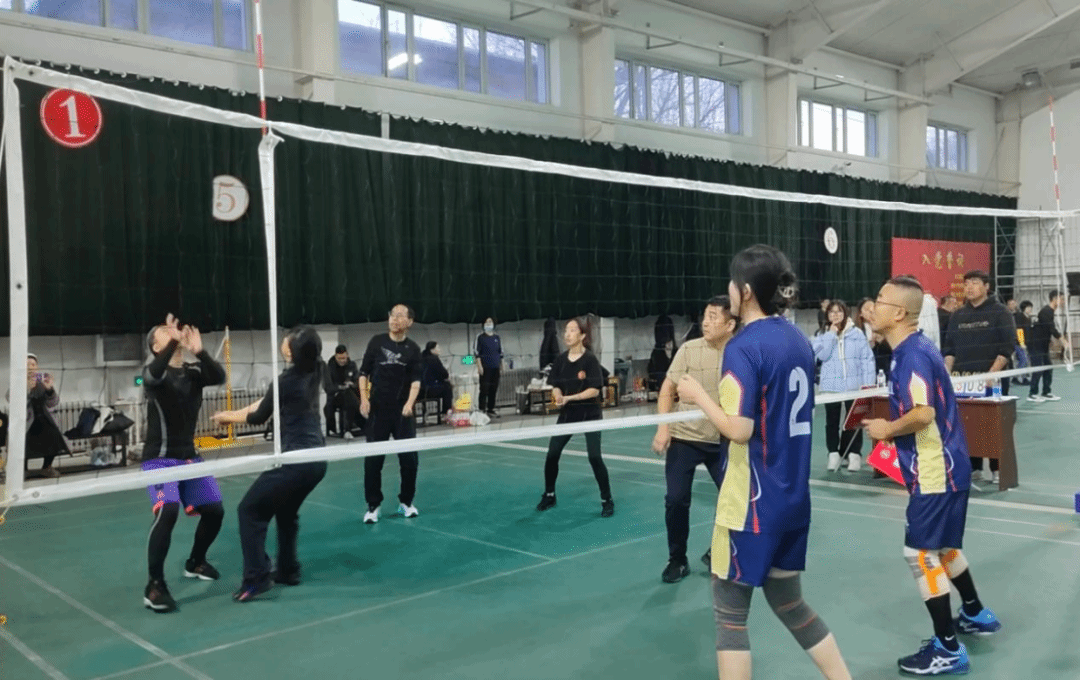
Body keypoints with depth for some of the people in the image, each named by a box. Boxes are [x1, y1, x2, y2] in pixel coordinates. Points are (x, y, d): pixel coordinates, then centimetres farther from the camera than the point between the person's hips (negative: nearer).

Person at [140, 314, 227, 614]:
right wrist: (173, 343, -40)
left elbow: (219, 377, -15)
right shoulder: (154, 372, -10)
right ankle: (155, 586, -18)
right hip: (160, 458, -6)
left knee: (214, 511, 9)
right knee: (167, 511, -27)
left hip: (189, 456, 6)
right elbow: (153, 376, -35)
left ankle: (195, 563, 34)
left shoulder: (193, 372, 4)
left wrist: (200, 351, -28)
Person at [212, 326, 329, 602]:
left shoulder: (287, 379, -14)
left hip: (297, 460, -8)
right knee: (285, 511, 26)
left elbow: (259, 418, 1)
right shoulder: (312, 373, 8)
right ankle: (288, 571, 29)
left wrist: (228, 417, 17)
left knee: (250, 511, 3)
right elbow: (272, 400, 17)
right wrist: (237, 413, 14)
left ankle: (256, 578, -3)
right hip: (316, 459, 8)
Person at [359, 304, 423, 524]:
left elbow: (416, 380, -6)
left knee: (410, 458, 2)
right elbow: (364, 372, 6)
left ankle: (406, 502, 20)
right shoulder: (377, 341, 3)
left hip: (403, 412, 0)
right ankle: (373, 505, 14)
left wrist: (409, 404, -22)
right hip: (377, 410, 0)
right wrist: (364, 399, -6)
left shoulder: (413, 349, 2)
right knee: (373, 459, 2)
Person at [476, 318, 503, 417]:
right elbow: (477, 353, -4)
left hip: (495, 368, 5)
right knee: (484, 389, -8)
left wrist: (501, 366, 14)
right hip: (485, 368, -5)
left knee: (494, 389, 6)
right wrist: (479, 366, -12)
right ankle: (482, 410, -5)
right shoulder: (480, 337, 1)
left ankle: (491, 409, 14)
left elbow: (501, 353, 19)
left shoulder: (497, 338, 14)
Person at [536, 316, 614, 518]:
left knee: (594, 457, -9)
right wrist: (558, 397, -17)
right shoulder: (561, 359, 1)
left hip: (589, 414, -5)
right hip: (567, 414, 5)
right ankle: (549, 495, 21)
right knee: (552, 454, 2)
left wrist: (570, 398, -24)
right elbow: (555, 386, 6)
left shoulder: (590, 359, -13)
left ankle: (607, 501, 5)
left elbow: (594, 390, -17)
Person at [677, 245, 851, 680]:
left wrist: (698, 396, -8)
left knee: (729, 614, 6)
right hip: (793, 495, 8)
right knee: (789, 603, 22)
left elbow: (739, 430, -21)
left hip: (753, 500, -8)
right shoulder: (798, 339, 7)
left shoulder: (743, 347, -17)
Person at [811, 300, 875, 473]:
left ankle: (854, 454, 9)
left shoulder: (857, 333, 2)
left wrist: (868, 382, -7)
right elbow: (822, 355, -12)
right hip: (831, 385, 1)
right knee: (832, 420, 7)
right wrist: (831, 334, -9)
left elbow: (867, 358, 0)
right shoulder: (822, 336, 5)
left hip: (854, 384, -1)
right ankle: (834, 454, 13)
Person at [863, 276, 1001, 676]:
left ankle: (948, 650, 8)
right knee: (942, 547, 24)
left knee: (921, 554, -3)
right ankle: (976, 615, 42)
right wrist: (892, 427, 10)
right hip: (944, 467, 10)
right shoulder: (913, 349, 9)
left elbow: (923, 414, -32)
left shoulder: (913, 354, -22)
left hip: (935, 473, -10)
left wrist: (886, 429, -16)